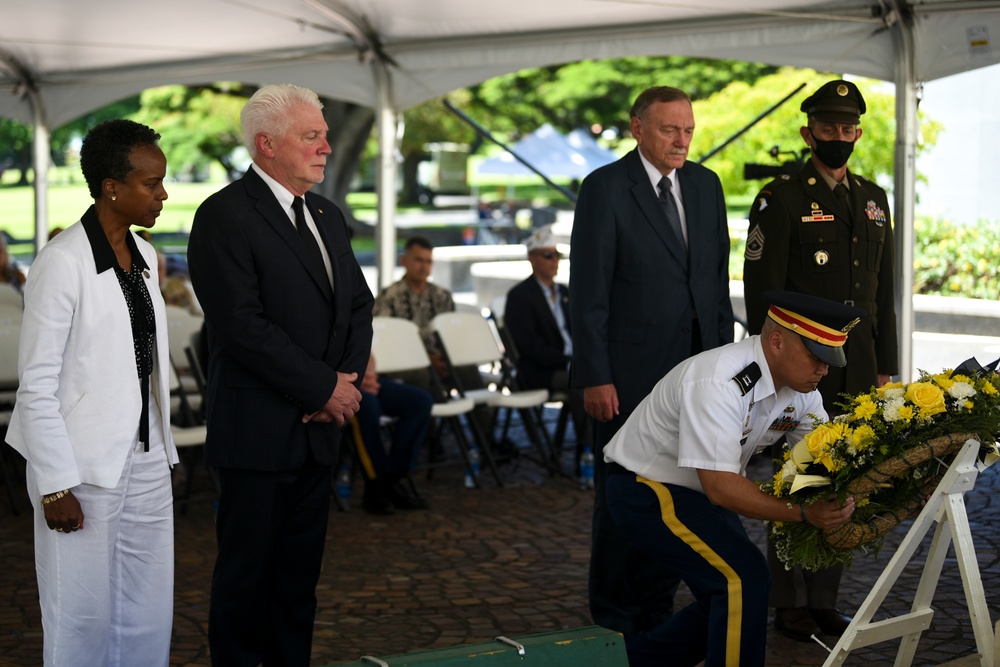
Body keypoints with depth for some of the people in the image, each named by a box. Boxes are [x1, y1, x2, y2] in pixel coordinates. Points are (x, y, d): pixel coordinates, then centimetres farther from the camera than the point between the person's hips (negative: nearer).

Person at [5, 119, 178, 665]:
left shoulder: (144, 256, 9)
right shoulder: (63, 262, -14)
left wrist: (162, 448, 15)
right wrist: (55, 486, -15)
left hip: (146, 462, 7)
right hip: (84, 470, -7)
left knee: (148, 618, 12)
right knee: (82, 620, 3)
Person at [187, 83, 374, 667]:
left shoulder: (327, 216, 14)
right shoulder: (224, 216, -12)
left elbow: (359, 304, 16)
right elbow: (243, 326, -19)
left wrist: (348, 378, -2)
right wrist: (325, 387, -14)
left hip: (320, 426, 7)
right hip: (259, 431, -7)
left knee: (300, 571, 13)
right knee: (247, 570, 2)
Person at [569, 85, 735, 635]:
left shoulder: (705, 185, 10)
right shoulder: (606, 187, -7)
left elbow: (718, 277, 15)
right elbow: (588, 292, -10)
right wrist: (594, 377, -14)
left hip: (696, 369, 5)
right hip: (630, 374, -5)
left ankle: (657, 609, 22)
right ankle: (614, 623, 16)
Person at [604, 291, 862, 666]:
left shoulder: (800, 386, -6)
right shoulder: (718, 382, -32)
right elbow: (720, 486, -34)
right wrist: (804, 514, -39)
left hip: (700, 492, 9)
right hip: (648, 490, -9)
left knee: (734, 598, 10)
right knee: (744, 576, -21)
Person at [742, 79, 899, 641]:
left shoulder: (874, 199, 14)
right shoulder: (781, 199, -3)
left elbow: (884, 291, 16)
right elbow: (761, 291, -7)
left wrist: (886, 365, 12)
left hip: (858, 370, 5)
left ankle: (825, 599, 17)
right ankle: (790, 603, 11)